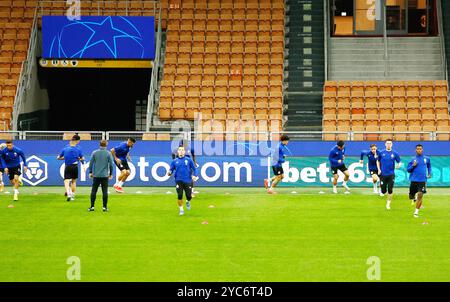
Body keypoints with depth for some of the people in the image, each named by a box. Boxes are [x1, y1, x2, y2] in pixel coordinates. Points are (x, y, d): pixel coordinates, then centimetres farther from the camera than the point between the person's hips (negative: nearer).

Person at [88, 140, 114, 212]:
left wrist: (90, 172, 11)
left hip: (96, 175, 1)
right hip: (105, 176, -1)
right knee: (105, 191, 2)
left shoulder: (94, 153, 0)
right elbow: (111, 164, -2)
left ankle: (92, 206, 3)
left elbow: (91, 163, 1)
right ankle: (105, 207, 1)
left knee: (93, 191, 5)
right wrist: (110, 174, 9)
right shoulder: (108, 153, -3)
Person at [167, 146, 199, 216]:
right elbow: (171, 169, 10)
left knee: (189, 196, 0)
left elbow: (194, 168, 9)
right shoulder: (175, 161, 8)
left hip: (187, 181, 0)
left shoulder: (189, 160, 5)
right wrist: (169, 172, -13)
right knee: (180, 196, -10)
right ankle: (181, 210, 8)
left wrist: (194, 175, -8)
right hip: (179, 180, 0)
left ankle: (187, 202, 37)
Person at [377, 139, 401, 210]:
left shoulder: (395, 153, 0)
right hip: (383, 174, 0)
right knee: (383, 191, 0)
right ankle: (382, 192, 37)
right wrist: (379, 169, 1)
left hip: (391, 174, 0)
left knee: (390, 190, -5)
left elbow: (399, 162, 7)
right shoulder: (381, 153, 1)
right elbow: (378, 161, 14)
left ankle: (388, 203, 13)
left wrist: (398, 165, -16)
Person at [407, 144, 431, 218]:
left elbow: (429, 166, 25)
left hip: (422, 180, -1)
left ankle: (416, 212, -6)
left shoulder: (426, 159, 5)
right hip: (414, 180, 1)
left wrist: (429, 173, 11)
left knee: (420, 195, -16)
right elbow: (408, 170, 4)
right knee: (411, 196, 6)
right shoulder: (413, 159, 3)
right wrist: (413, 166, -13)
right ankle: (414, 198, 45)